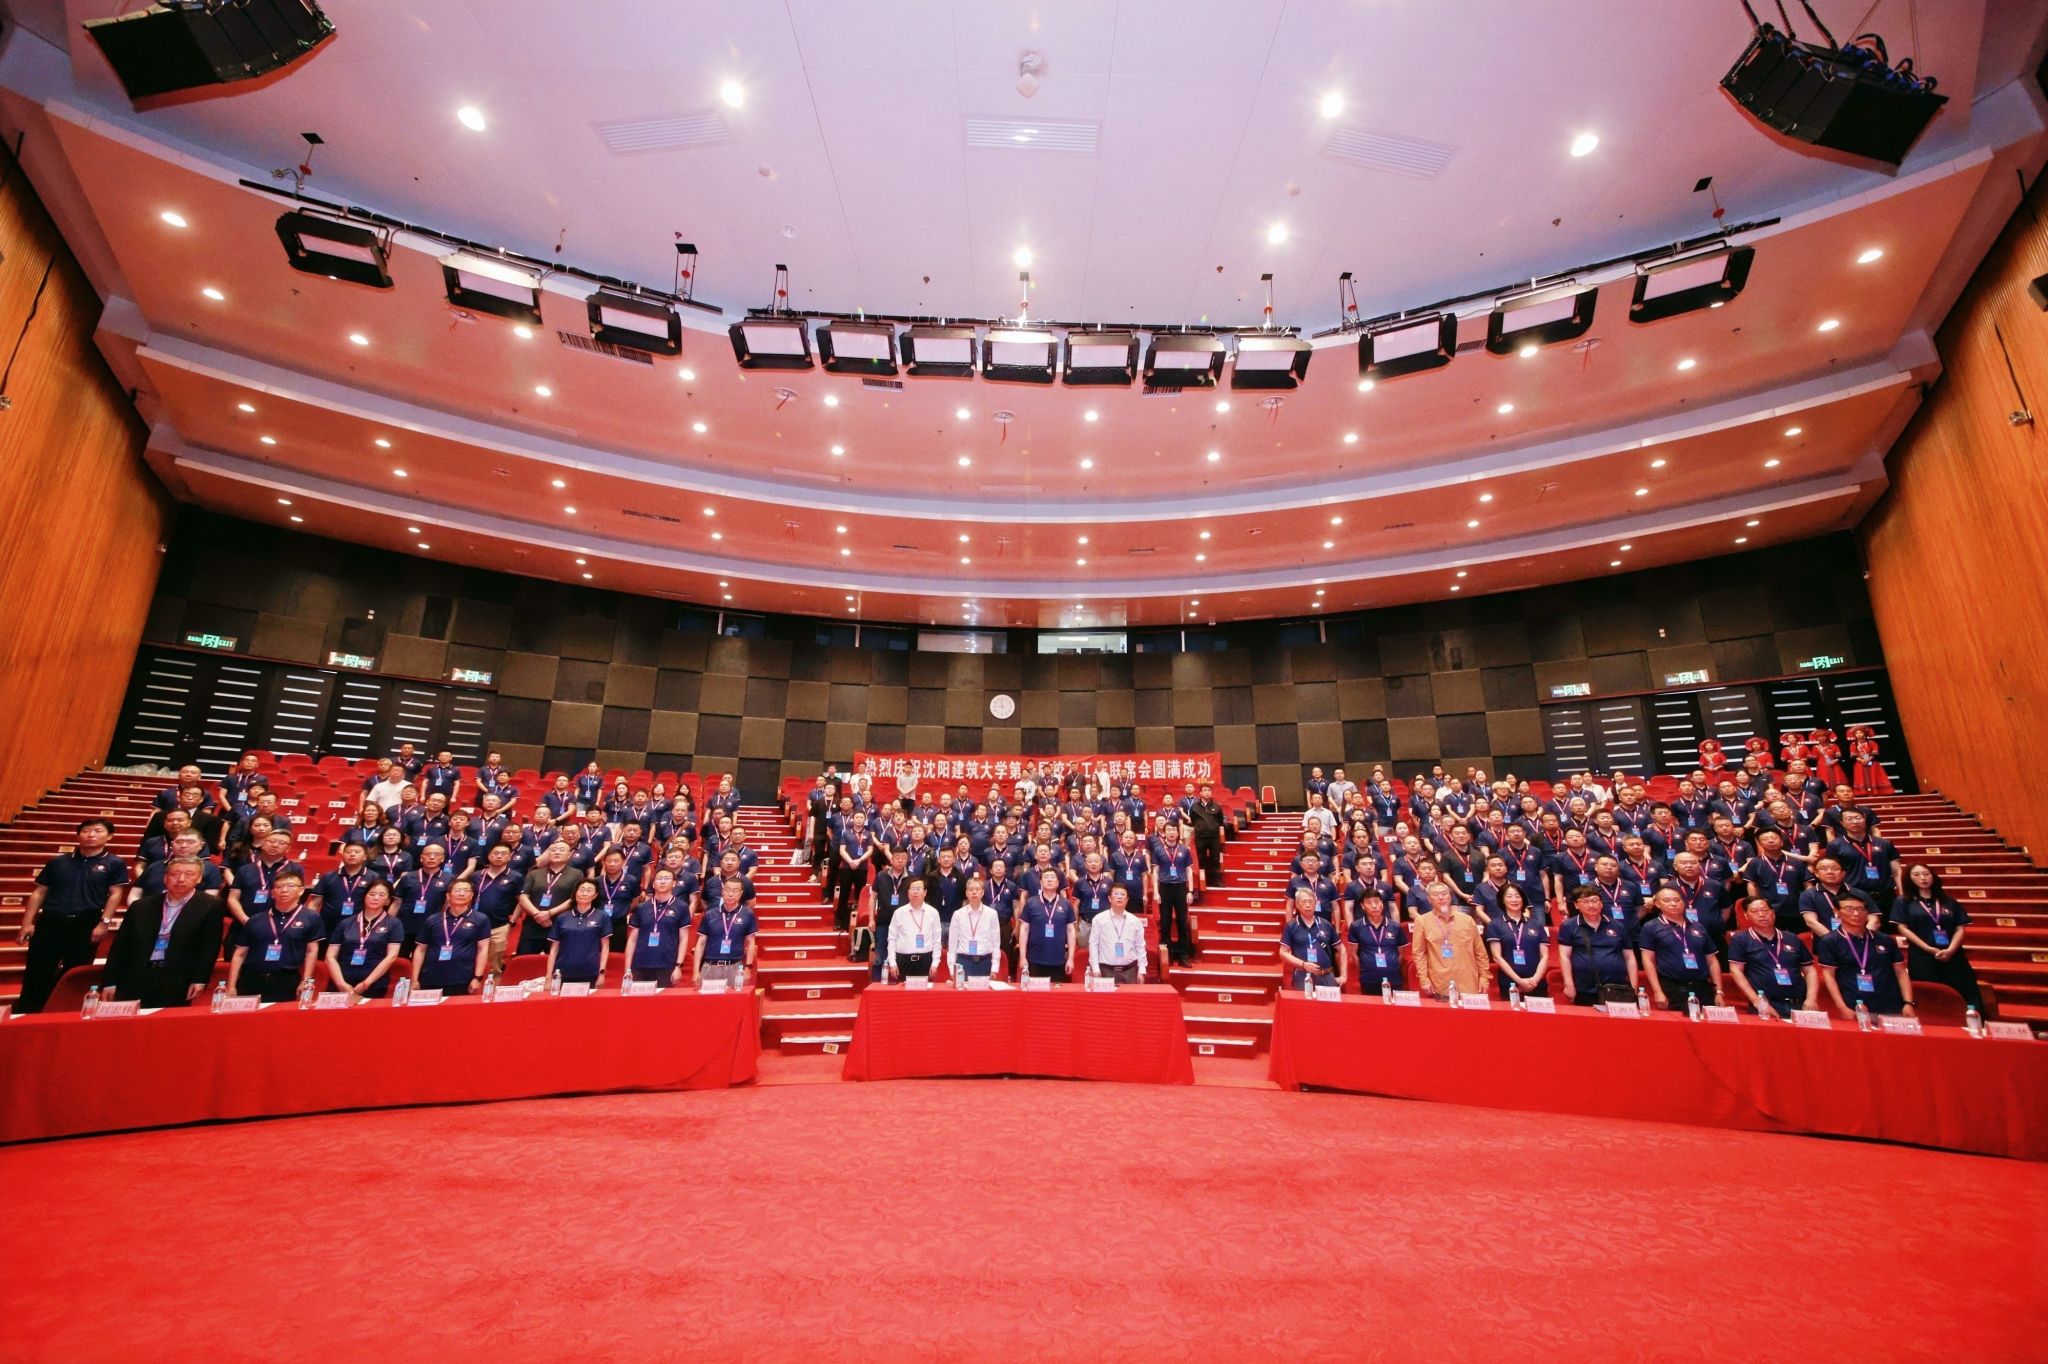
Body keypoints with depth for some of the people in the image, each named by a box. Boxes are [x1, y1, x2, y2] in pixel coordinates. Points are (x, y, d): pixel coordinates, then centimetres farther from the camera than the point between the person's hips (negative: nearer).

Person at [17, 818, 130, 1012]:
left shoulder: (115, 864, 3)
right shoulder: (57, 862, 11)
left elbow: (115, 894, -2)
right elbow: (39, 892, 12)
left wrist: (104, 923, -12)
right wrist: (27, 922, 4)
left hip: (85, 924, -2)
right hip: (49, 922, 2)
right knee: (36, 975, 2)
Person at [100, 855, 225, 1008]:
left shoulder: (210, 906, 0)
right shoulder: (141, 906, 10)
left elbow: (210, 947, -3)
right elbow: (121, 946, 12)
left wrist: (200, 980, -10)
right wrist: (110, 982, 6)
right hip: (134, 981, 3)